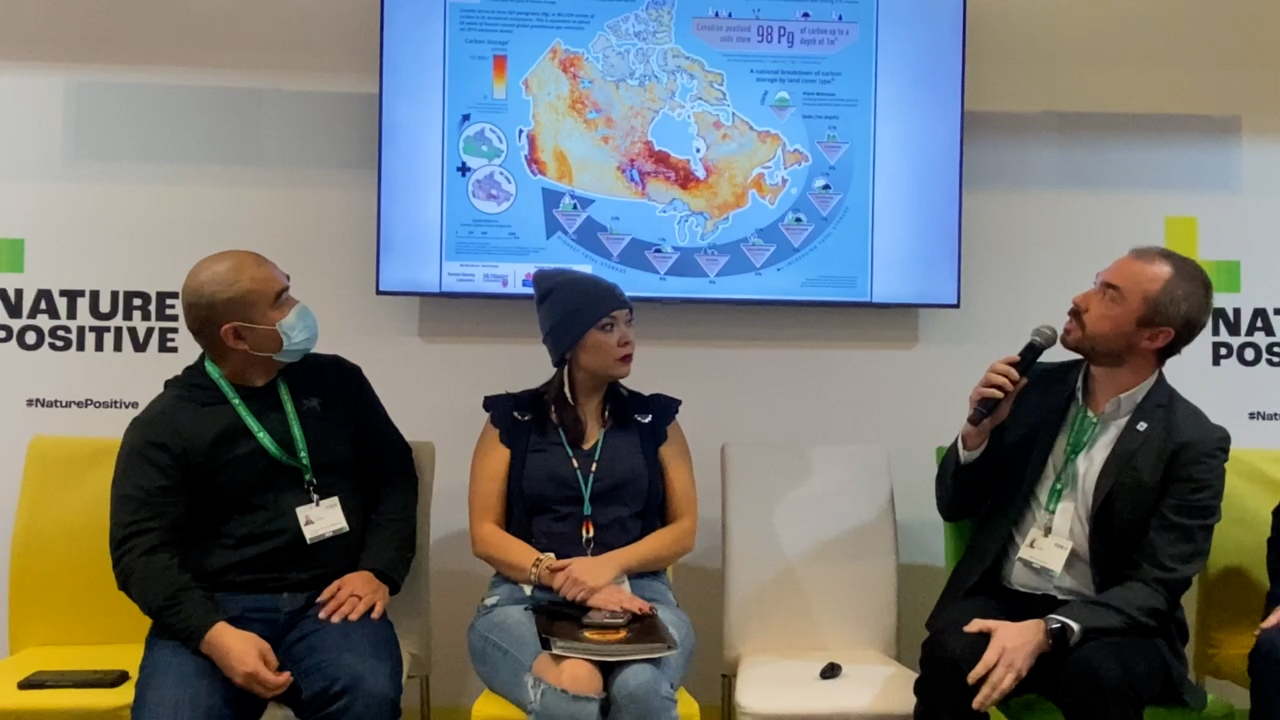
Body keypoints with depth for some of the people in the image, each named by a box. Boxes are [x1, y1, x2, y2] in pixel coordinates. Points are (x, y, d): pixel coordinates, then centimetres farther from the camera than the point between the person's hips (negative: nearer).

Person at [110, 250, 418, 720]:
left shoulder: (336, 381, 12)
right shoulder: (164, 425, 3)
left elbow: (394, 475, 14)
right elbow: (141, 550, -5)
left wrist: (379, 570, -4)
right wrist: (214, 635, -21)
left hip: (328, 601, 2)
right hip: (215, 610, -1)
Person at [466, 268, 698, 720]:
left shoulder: (654, 420, 14)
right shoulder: (511, 421, 10)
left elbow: (684, 529, 10)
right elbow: (485, 535, 5)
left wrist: (611, 566, -9)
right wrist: (564, 579, -12)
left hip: (635, 596, 2)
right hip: (528, 597, -1)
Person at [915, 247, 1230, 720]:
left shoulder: (1193, 443, -7)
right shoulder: (1036, 387, 4)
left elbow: (1156, 588, -11)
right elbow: (955, 508, 9)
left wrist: (1047, 631, -28)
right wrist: (977, 431, -11)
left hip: (1106, 621, -1)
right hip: (1000, 599, 2)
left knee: (1099, 674, -35)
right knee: (949, 654, -31)